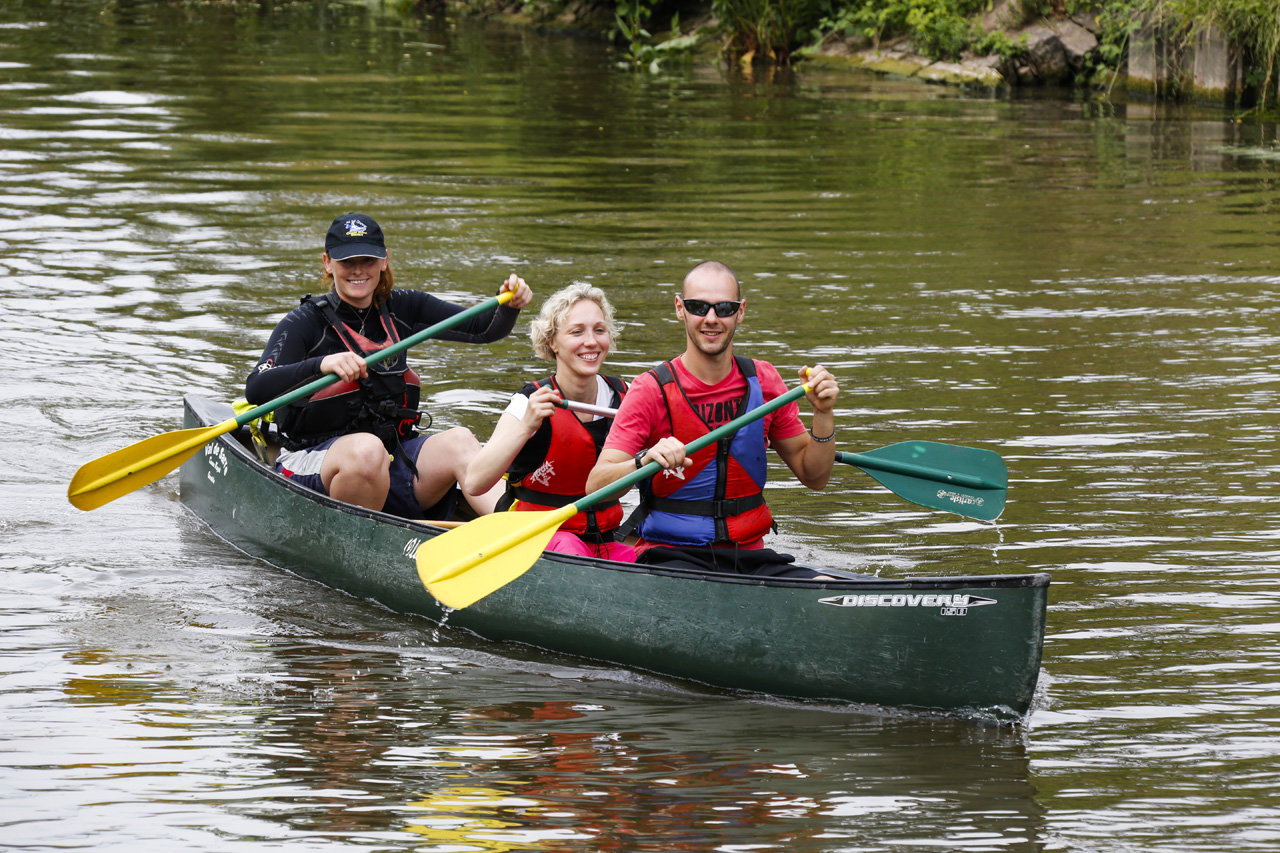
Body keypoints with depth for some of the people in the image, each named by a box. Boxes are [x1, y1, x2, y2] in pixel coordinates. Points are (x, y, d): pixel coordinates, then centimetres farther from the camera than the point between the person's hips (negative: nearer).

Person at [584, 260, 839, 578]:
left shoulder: (761, 382, 7)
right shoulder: (653, 389, -6)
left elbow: (813, 477, 14)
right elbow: (595, 487, -14)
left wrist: (823, 414, -4)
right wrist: (645, 460, -34)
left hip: (748, 555, 4)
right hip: (671, 555, -4)